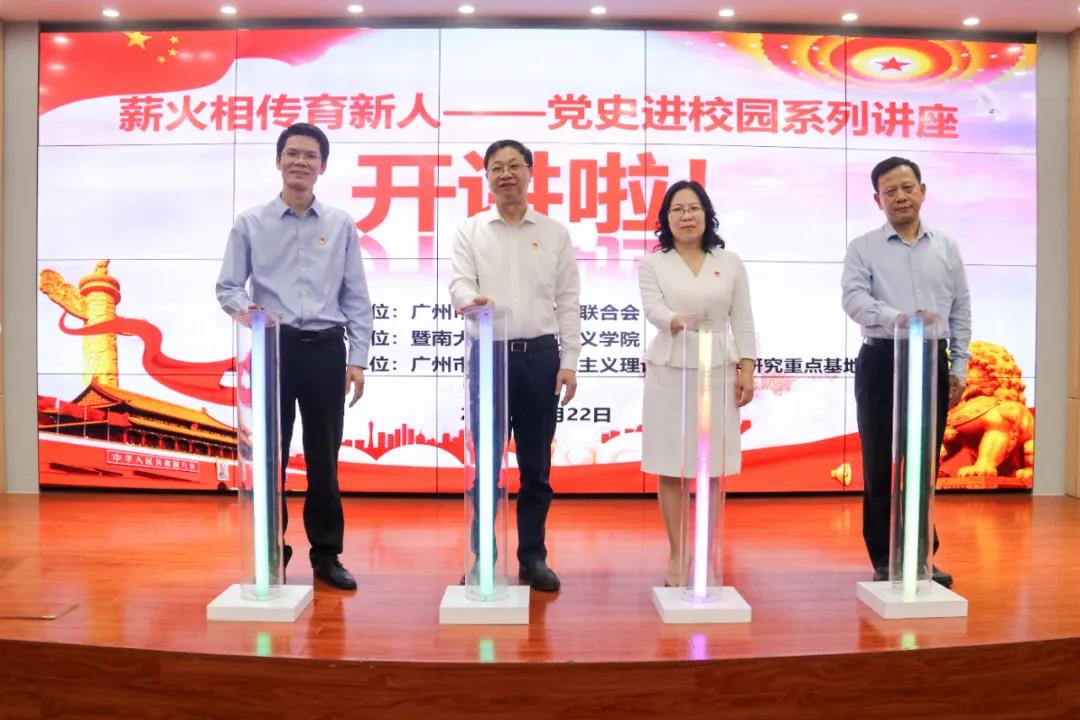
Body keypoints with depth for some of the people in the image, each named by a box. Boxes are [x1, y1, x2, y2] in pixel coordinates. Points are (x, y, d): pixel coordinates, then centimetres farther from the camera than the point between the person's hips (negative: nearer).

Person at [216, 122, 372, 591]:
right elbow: (227, 287, 3)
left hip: (326, 350, 1)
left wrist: (358, 359, 0)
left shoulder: (341, 225, 7)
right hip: (272, 349, 0)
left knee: (324, 457, 7)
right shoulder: (250, 224, 5)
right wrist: (244, 308, -20)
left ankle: (327, 554, 19)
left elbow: (356, 298, 6)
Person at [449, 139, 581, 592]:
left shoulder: (555, 233, 8)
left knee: (536, 466, 7)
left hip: (540, 356, 1)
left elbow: (568, 302, 5)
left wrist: (569, 363, -2)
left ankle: (533, 558, 18)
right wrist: (471, 299, -30)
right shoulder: (470, 232, 8)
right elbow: (458, 282, -5)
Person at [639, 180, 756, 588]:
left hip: (717, 374, 1)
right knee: (669, 468, 2)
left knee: (713, 468, 5)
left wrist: (747, 369, -2)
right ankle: (676, 556, 14)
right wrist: (680, 321, -34)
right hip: (669, 374, -1)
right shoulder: (652, 263, 3)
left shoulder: (730, 263, 9)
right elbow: (653, 310, -13)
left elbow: (742, 321, 7)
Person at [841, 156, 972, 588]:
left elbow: (961, 312, 13)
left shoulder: (946, 248, 12)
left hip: (933, 362, 3)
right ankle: (885, 559, 12)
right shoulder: (863, 248, 1)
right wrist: (896, 318, -32)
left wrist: (959, 367, 7)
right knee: (881, 464, 1)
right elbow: (854, 298, -14)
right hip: (883, 362, -3)